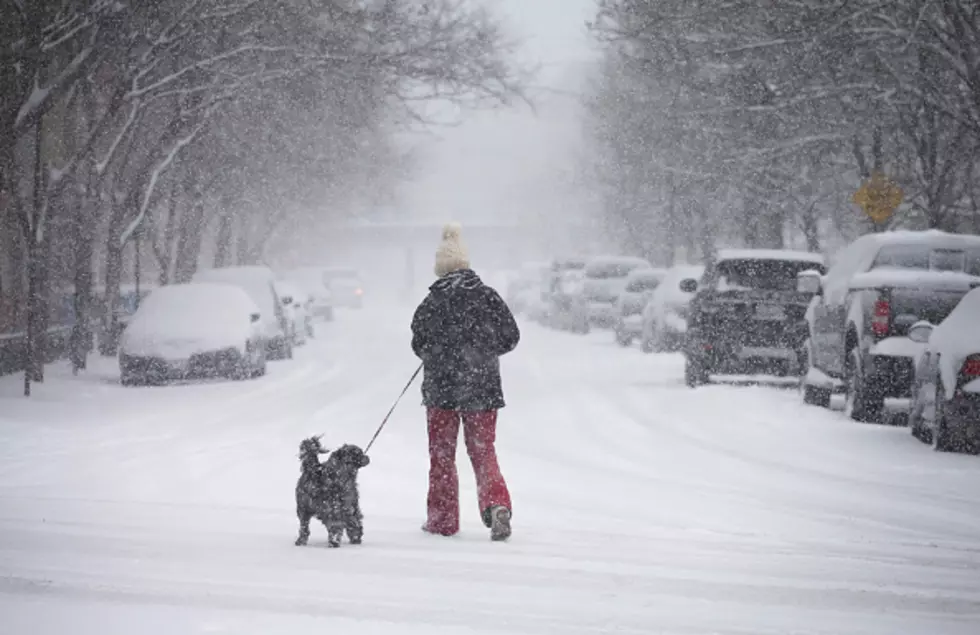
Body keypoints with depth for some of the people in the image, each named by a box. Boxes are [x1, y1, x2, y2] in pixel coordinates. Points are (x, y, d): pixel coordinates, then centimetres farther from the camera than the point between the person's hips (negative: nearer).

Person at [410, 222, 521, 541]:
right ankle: (497, 503, -16)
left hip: (441, 387, -2)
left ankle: (442, 518, 15)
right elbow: (510, 337, 2)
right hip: (483, 387, 2)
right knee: (483, 452, 9)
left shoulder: (432, 303, -10)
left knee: (442, 454, 12)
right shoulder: (488, 297, -3)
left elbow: (419, 344, -7)